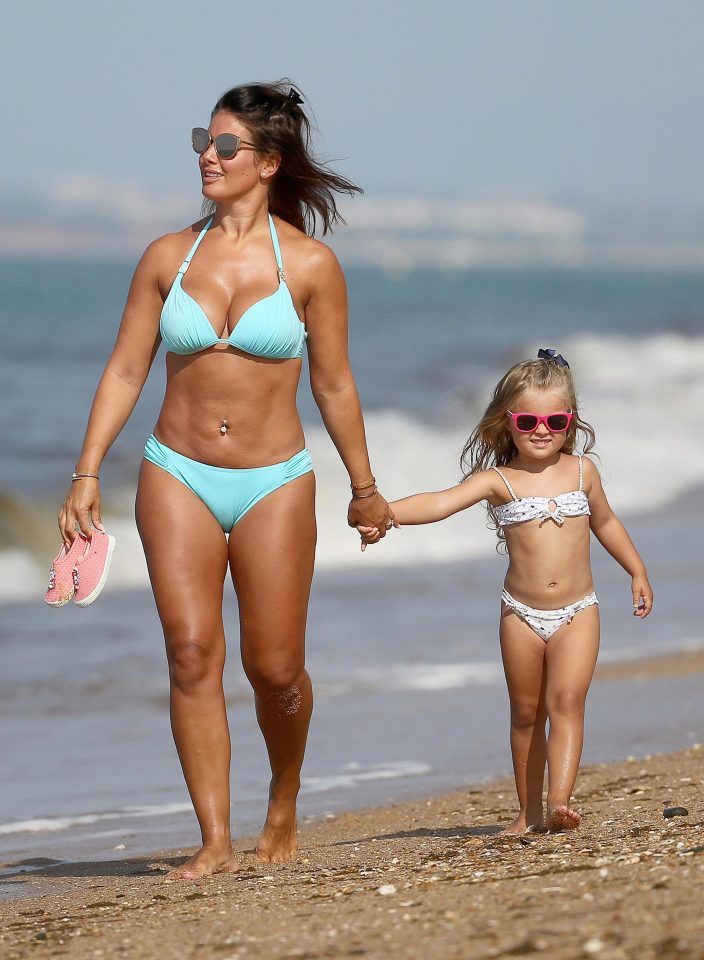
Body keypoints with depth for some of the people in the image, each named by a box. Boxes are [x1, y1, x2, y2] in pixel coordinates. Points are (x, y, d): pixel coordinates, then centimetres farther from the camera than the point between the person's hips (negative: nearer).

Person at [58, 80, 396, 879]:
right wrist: (87, 473, -1)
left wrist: (365, 487, 10)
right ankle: (215, 842, -8)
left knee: (274, 668, 0)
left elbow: (333, 385, 4)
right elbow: (124, 370, 5)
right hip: (178, 479, 1)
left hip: (274, 484, -1)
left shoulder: (310, 265, -3)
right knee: (192, 655, -10)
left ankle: (283, 804, 29)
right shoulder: (167, 258, 2)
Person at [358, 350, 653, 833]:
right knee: (526, 712, 9)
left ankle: (559, 802, -25)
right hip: (522, 614, 0)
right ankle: (529, 811, 19)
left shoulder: (581, 471, 2)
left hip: (577, 612, 0)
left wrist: (637, 571, 25)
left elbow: (605, 522, 20)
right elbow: (441, 502, -21)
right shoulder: (499, 480, -6)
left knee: (567, 701, -16)